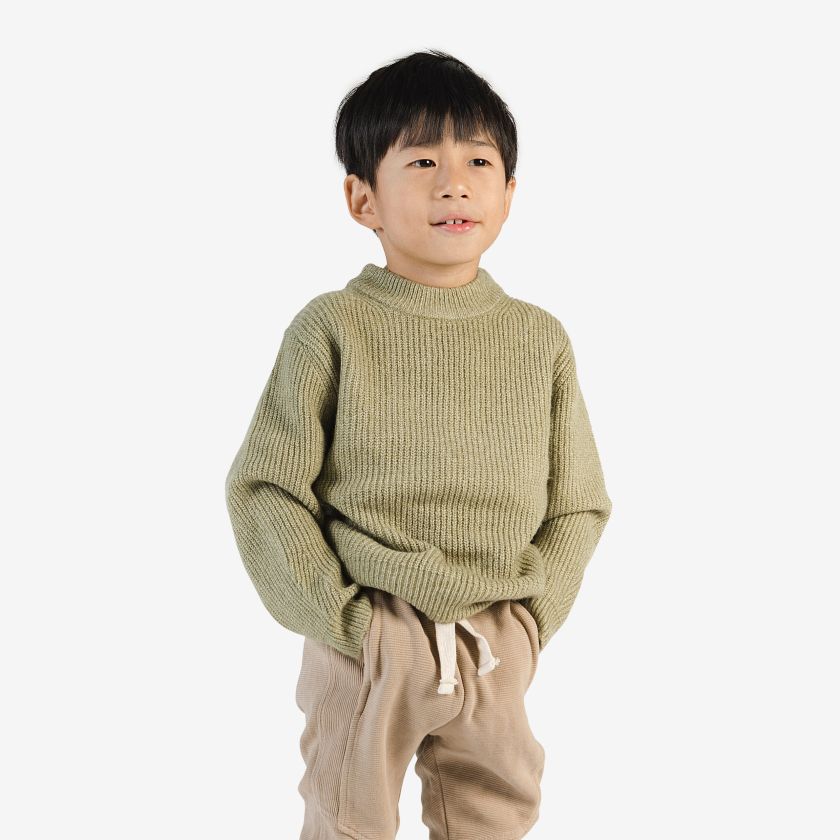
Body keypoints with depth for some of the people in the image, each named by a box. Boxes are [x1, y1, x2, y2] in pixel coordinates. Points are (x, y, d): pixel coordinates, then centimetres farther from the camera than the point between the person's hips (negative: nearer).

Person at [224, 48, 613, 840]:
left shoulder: (540, 341, 0)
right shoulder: (333, 328, -8)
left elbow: (577, 506, 6)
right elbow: (264, 487, -7)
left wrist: (529, 616, -5)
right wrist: (336, 615, -11)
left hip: (498, 647, 3)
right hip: (363, 643, -2)